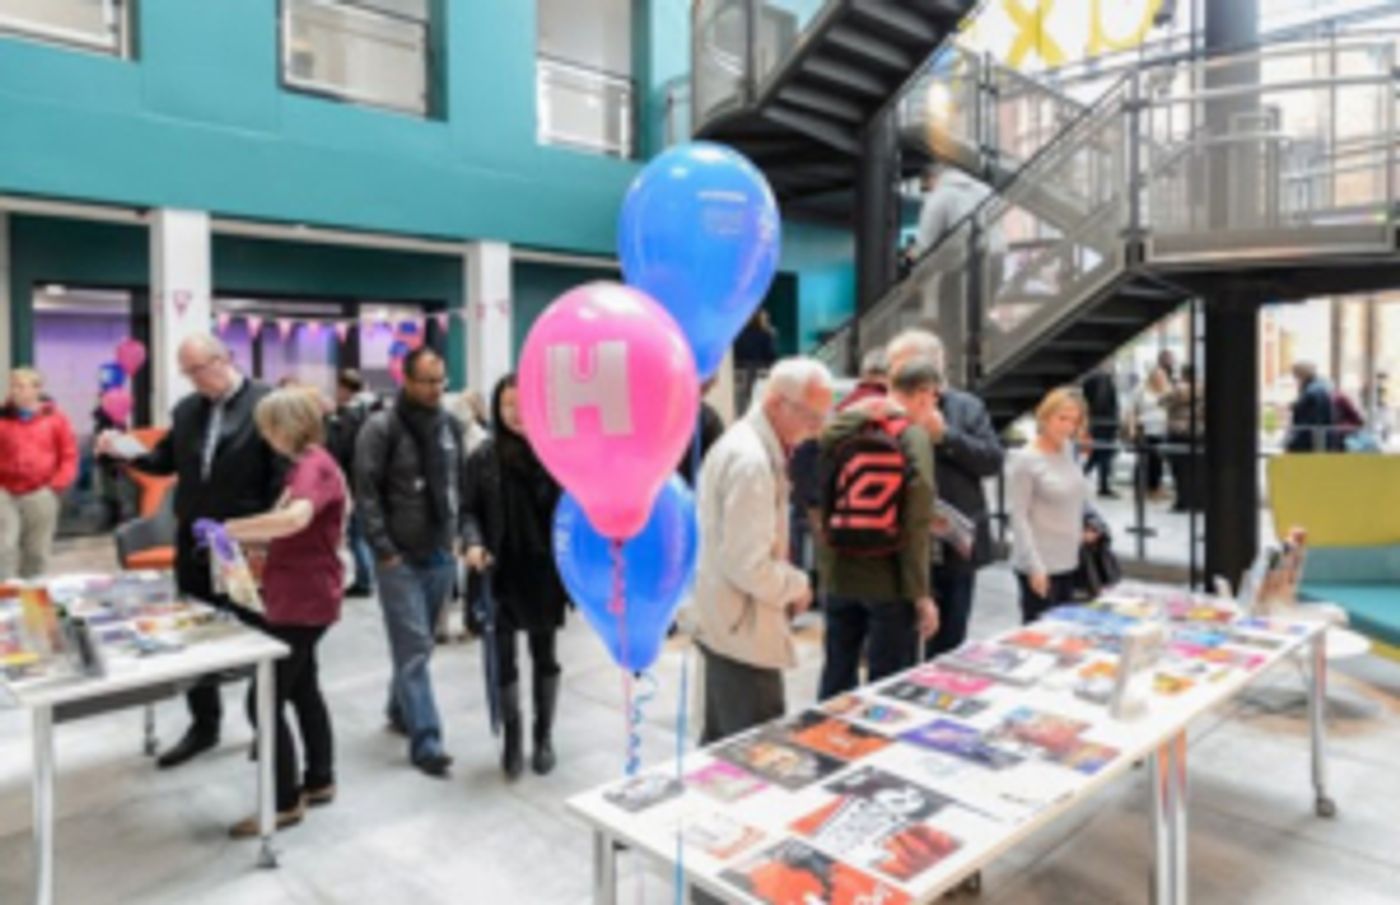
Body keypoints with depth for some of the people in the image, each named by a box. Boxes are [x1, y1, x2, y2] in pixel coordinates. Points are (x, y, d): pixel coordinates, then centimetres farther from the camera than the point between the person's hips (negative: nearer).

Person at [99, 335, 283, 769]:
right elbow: (166, 461, 12)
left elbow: (281, 474, -17)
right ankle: (204, 724, 33)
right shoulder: (186, 409, 8)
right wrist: (126, 451, -7)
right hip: (193, 542, 6)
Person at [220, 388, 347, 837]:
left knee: (264, 701, -6)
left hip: (303, 601, -11)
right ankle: (320, 781, 31)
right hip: (297, 598, 11)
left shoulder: (314, 466, -19)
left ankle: (285, 803, 6)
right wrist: (248, 538, 7)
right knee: (302, 690, 19)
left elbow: (296, 518, -39)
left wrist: (230, 528, -31)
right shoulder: (305, 465, 14)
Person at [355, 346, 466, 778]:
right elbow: (367, 491, -10)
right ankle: (425, 740, -1)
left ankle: (400, 709, 37)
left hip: (441, 555, 5)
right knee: (414, 648, -5)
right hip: (399, 557, -5)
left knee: (417, 644, 17)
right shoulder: (381, 427, -9)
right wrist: (383, 548, -13)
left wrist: (458, 533, 11)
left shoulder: (451, 426, 7)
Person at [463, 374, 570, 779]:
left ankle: (543, 736, 29)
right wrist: (475, 543, -15)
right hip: (502, 573, 1)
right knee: (504, 656, 5)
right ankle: (512, 735, 26)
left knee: (545, 655, 13)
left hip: (545, 571, -1)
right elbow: (470, 510, 4)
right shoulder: (484, 457, -1)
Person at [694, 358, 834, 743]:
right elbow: (748, 566, -26)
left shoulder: (747, 442, 10)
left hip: (726, 625, 10)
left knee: (722, 746, 20)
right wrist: (798, 586, -9)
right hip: (742, 632, -10)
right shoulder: (751, 460, -22)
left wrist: (788, 583, 11)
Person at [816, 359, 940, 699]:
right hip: (890, 581, -5)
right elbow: (916, 522, -16)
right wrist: (921, 593, -13)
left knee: (838, 676, 17)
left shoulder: (838, 427, 6)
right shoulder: (914, 436, -11)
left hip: (839, 575, 5)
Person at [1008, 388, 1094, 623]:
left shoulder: (1068, 450, 6)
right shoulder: (1023, 460, -13)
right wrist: (1034, 566, -18)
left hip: (1070, 562, 7)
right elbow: (1018, 517, -14)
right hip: (1040, 566, -7)